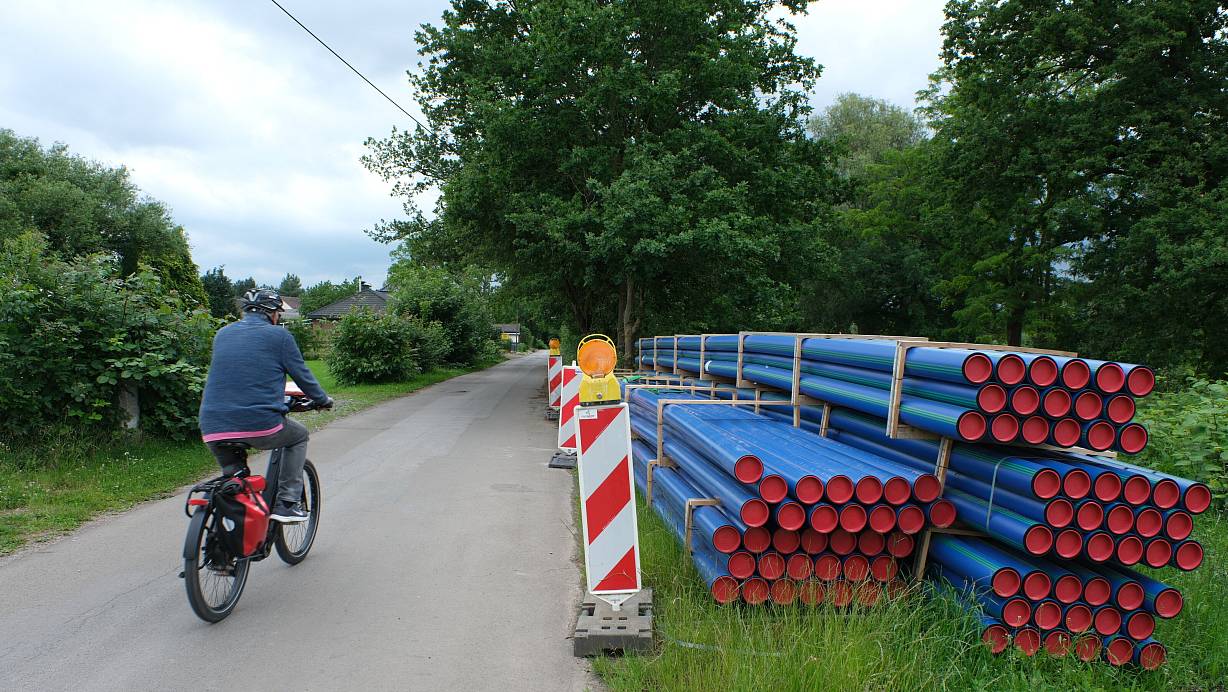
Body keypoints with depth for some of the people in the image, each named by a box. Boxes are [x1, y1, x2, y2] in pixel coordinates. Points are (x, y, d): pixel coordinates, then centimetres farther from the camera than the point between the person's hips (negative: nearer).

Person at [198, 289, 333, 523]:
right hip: (261, 425, -5)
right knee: (299, 435, 24)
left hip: (213, 431, 5)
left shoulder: (222, 334, 19)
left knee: (233, 475, 32)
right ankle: (287, 504, 16)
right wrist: (323, 400, 25)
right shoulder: (278, 335, 2)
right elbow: (302, 374, 7)